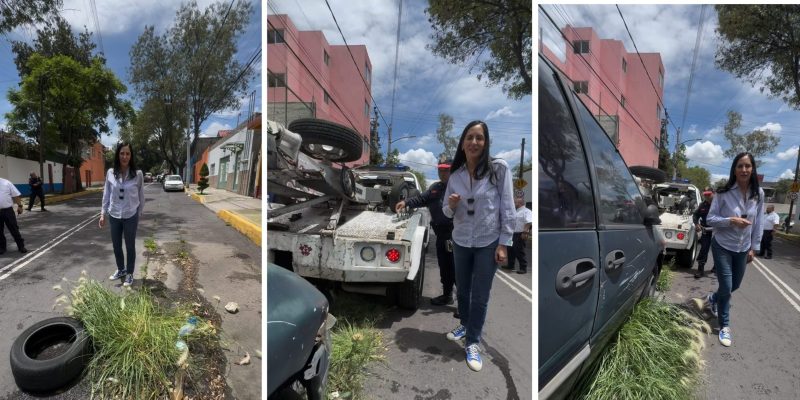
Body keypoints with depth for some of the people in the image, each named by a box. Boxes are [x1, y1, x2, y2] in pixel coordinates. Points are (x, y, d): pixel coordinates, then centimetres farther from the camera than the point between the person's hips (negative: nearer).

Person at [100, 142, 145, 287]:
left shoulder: (138, 174, -9)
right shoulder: (110, 173, -3)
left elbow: (141, 196, 0)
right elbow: (106, 194, 4)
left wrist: (139, 214, 4)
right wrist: (103, 213, 3)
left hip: (130, 216, -3)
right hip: (114, 216, 3)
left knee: (130, 246, 8)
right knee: (116, 246, 15)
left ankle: (129, 274, 24)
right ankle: (121, 270, 36)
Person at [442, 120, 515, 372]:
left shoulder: (499, 169, -11)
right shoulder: (455, 174, 0)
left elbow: (507, 208, -9)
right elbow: (447, 213, 7)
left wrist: (504, 243, -11)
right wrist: (451, 205, -17)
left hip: (488, 243, -4)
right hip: (460, 241, 4)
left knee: (480, 296, 6)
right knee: (462, 290, 20)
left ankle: (472, 343, 23)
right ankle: (465, 325, 44)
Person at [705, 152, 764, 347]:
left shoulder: (758, 193, -4)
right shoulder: (724, 192, -15)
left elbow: (758, 222, 4)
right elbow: (710, 218, -11)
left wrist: (754, 247, 6)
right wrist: (731, 220, -27)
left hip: (743, 248, 4)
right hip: (722, 246, -4)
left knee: (735, 285, 18)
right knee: (726, 287, -3)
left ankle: (712, 299, 49)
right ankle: (725, 326, 13)